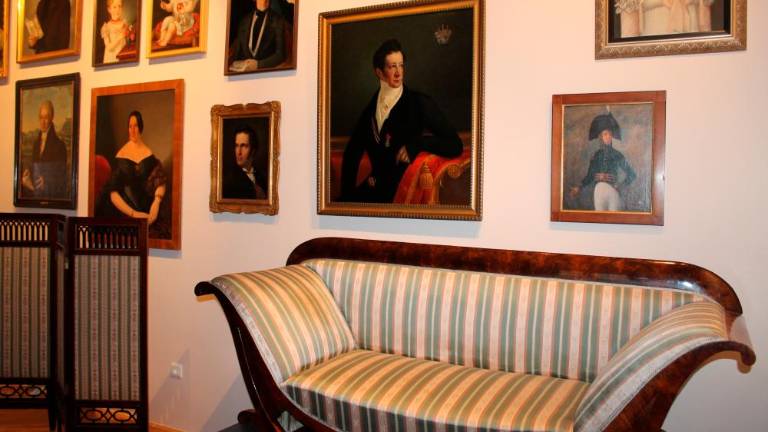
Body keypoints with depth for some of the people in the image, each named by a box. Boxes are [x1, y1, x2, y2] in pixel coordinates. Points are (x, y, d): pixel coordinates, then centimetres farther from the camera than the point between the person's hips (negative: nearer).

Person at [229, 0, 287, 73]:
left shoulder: (278, 20, 1)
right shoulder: (244, 20, 13)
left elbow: (280, 54, -5)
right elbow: (236, 49, 17)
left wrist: (258, 64, -16)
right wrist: (233, 64, -3)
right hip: (242, 69, 3)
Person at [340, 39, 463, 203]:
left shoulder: (420, 103, -4)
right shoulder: (371, 106, 10)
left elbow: (455, 145, -9)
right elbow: (352, 151, 17)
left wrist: (417, 143, -23)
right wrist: (347, 191, 7)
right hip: (376, 188, 5)